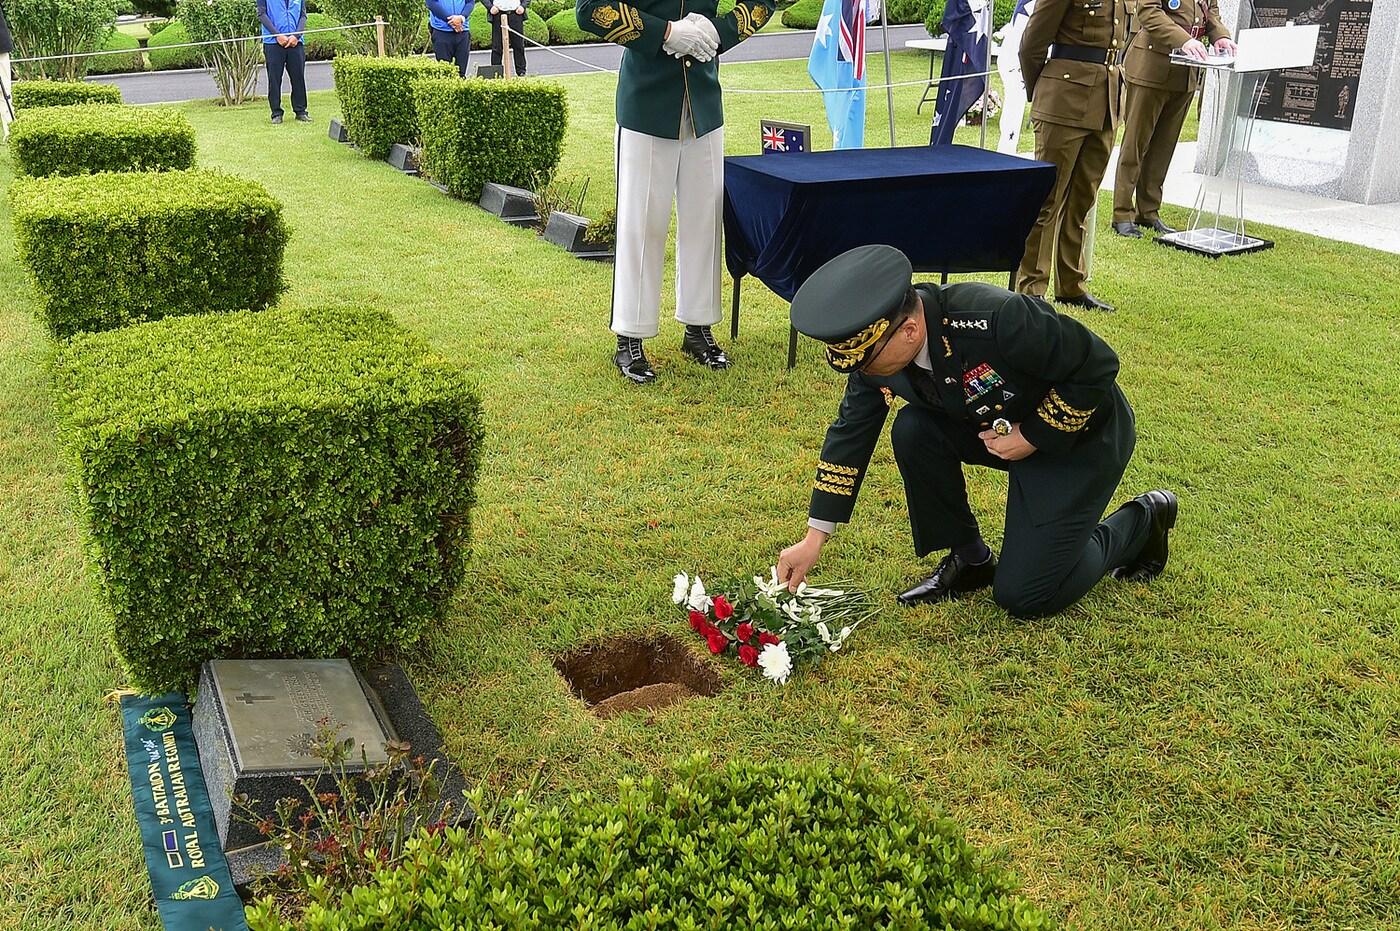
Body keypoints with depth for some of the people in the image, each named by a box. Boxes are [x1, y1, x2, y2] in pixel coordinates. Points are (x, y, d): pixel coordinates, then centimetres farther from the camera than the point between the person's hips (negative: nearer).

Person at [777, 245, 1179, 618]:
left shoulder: (996, 320, -39)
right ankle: (969, 558, 3)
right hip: (1000, 426, 6)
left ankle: (1143, 521, 16)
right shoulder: (874, 345, -18)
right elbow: (851, 433, -8)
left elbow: (1097, 365, -26)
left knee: (1022, 596, -7)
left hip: (1078, 434, -6)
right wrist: (813, 539, -8)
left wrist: (1034, 437, -22)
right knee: (913, 432, -19)